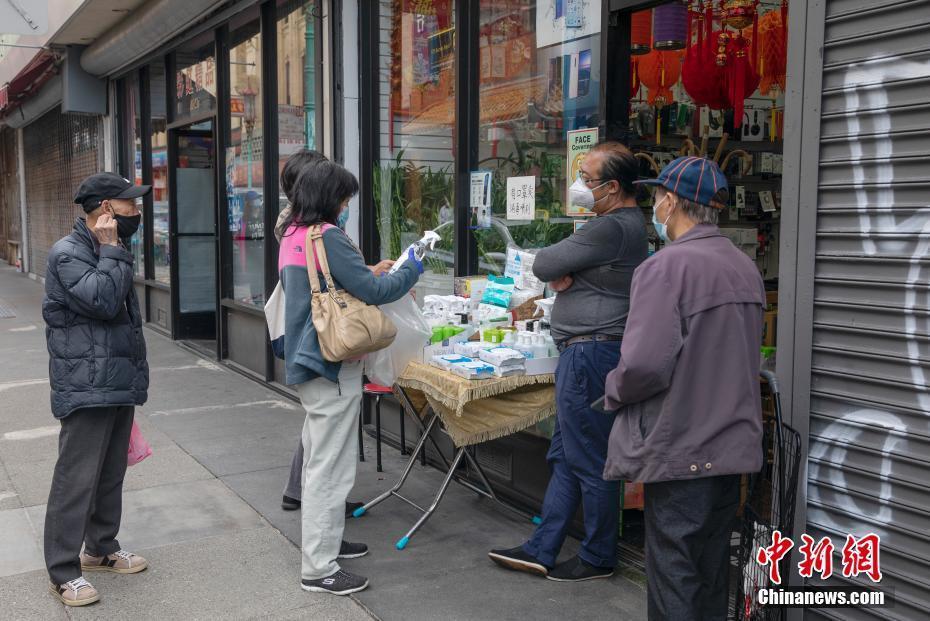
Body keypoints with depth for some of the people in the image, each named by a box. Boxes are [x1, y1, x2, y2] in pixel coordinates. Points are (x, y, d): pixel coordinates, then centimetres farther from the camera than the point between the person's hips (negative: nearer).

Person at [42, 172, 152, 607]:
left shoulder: (106, 251, 16)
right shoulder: (67, 254, -13)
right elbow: (103, 301, -26)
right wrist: (112, 249, -18)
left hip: (119, 385, 9)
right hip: (87, 390, -9)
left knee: (111, 473, 16)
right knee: (76, 480, -4)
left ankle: (102, 548, 30)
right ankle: (63, 572, 5)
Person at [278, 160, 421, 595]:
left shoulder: (293, 236, 12)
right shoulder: (328, 237, -17)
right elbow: (371, 291, -17)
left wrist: (370, 274, 15)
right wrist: (410, 272, -2)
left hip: (306, 360, 10)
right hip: (332, 363, -10)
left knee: (319, 459, 20)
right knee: (330, 466, -4)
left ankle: (323, 541, 33)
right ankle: (319, 569, 3)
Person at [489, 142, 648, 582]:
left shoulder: (611, 228, -19)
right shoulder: (627, 220, 16)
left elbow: (542, 265, -16)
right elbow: (555, 270, 18)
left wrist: (556, 266, 5)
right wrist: (561, 272, -4)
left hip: (591, 352, -11)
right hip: (585, 352, 11)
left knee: (589, 461, 1)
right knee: (564, 457, 13)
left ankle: (599, 558, 15)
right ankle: (542, 550, 22)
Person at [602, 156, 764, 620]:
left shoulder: (667, 267, -19)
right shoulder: (746, 268, 7)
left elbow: (644, 364, -25)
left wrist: (614, 390, -6)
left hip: (680, 451, -8)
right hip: (732, 445, 8)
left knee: (674, 584, 3)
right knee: (712, 576, 20)